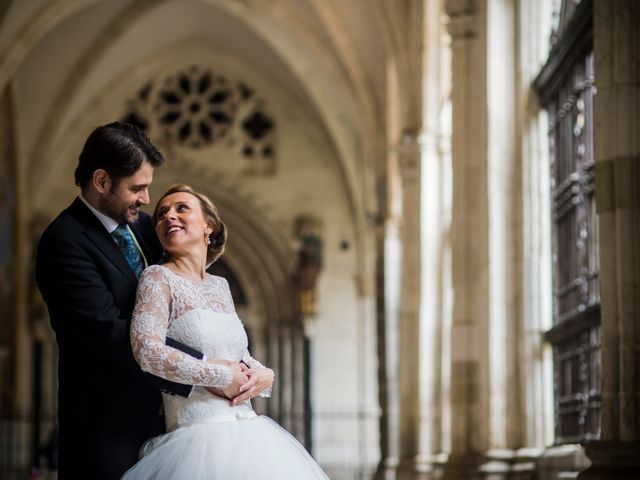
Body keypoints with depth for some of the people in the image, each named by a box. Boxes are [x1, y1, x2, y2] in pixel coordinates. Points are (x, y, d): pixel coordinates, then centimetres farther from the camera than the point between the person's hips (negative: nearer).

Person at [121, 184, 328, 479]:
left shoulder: (220, 286, 15)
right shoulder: (158, 278, -4)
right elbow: (147, 351, -19)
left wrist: (264, 373, 1)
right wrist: (221, 377, -13)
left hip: (248, 432, 6)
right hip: (200, 440, -6)